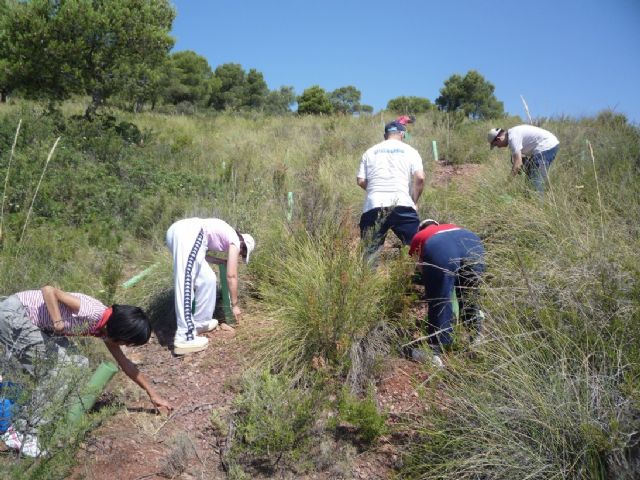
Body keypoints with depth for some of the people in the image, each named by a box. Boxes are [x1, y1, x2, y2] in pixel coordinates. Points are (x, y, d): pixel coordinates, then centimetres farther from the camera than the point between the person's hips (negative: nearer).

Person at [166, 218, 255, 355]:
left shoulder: (225, 235, 33)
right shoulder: (235, 241, 13)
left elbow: (199, 254, 38)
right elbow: (231, 276, 11)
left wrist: (223, 262, 41)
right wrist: (235, 304, 18)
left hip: (176, 230, 9)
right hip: (189, 234, -9)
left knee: (207, 279, 15)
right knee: (186, 283, -13)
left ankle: (200, 322, 23)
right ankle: (184, 338, -16)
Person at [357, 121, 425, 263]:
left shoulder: (370, 152, 17)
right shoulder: (410, 151, 12)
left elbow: (361, 181, 10)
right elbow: (420, 178, -1)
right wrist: (414, 201, 11)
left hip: (373, 206, 2)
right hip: (402, 205, -1)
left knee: (370, 252, 6)